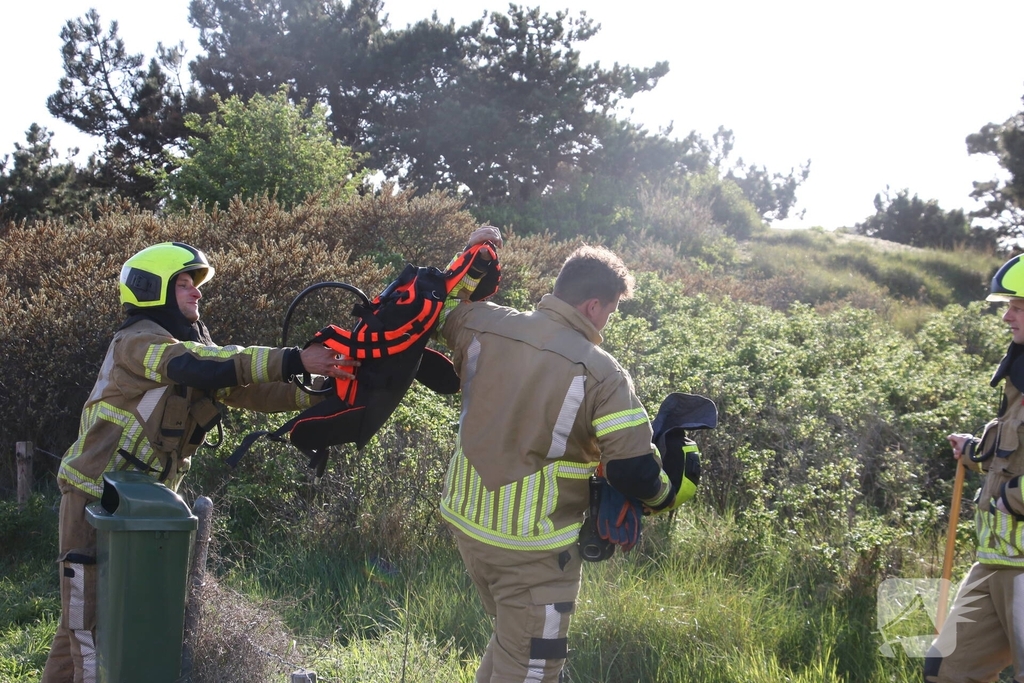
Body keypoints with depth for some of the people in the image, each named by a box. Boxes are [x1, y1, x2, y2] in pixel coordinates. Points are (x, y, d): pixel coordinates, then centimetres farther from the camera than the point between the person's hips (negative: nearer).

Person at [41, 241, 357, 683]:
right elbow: (205, 367, -32)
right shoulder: (138, 340, -14)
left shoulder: (187, 342, 14)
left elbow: (246, 389, 5)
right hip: (96, 495, -9)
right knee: (89, 617, -7)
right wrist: (293, 361, -38)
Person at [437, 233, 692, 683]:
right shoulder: (600, 373, -18)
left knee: (510, 638, 27)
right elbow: (634, 472, -18)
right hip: (532, 545, -7)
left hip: (466, 518, 7)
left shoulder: (481, 324, -4)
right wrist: (666, 495, 3)